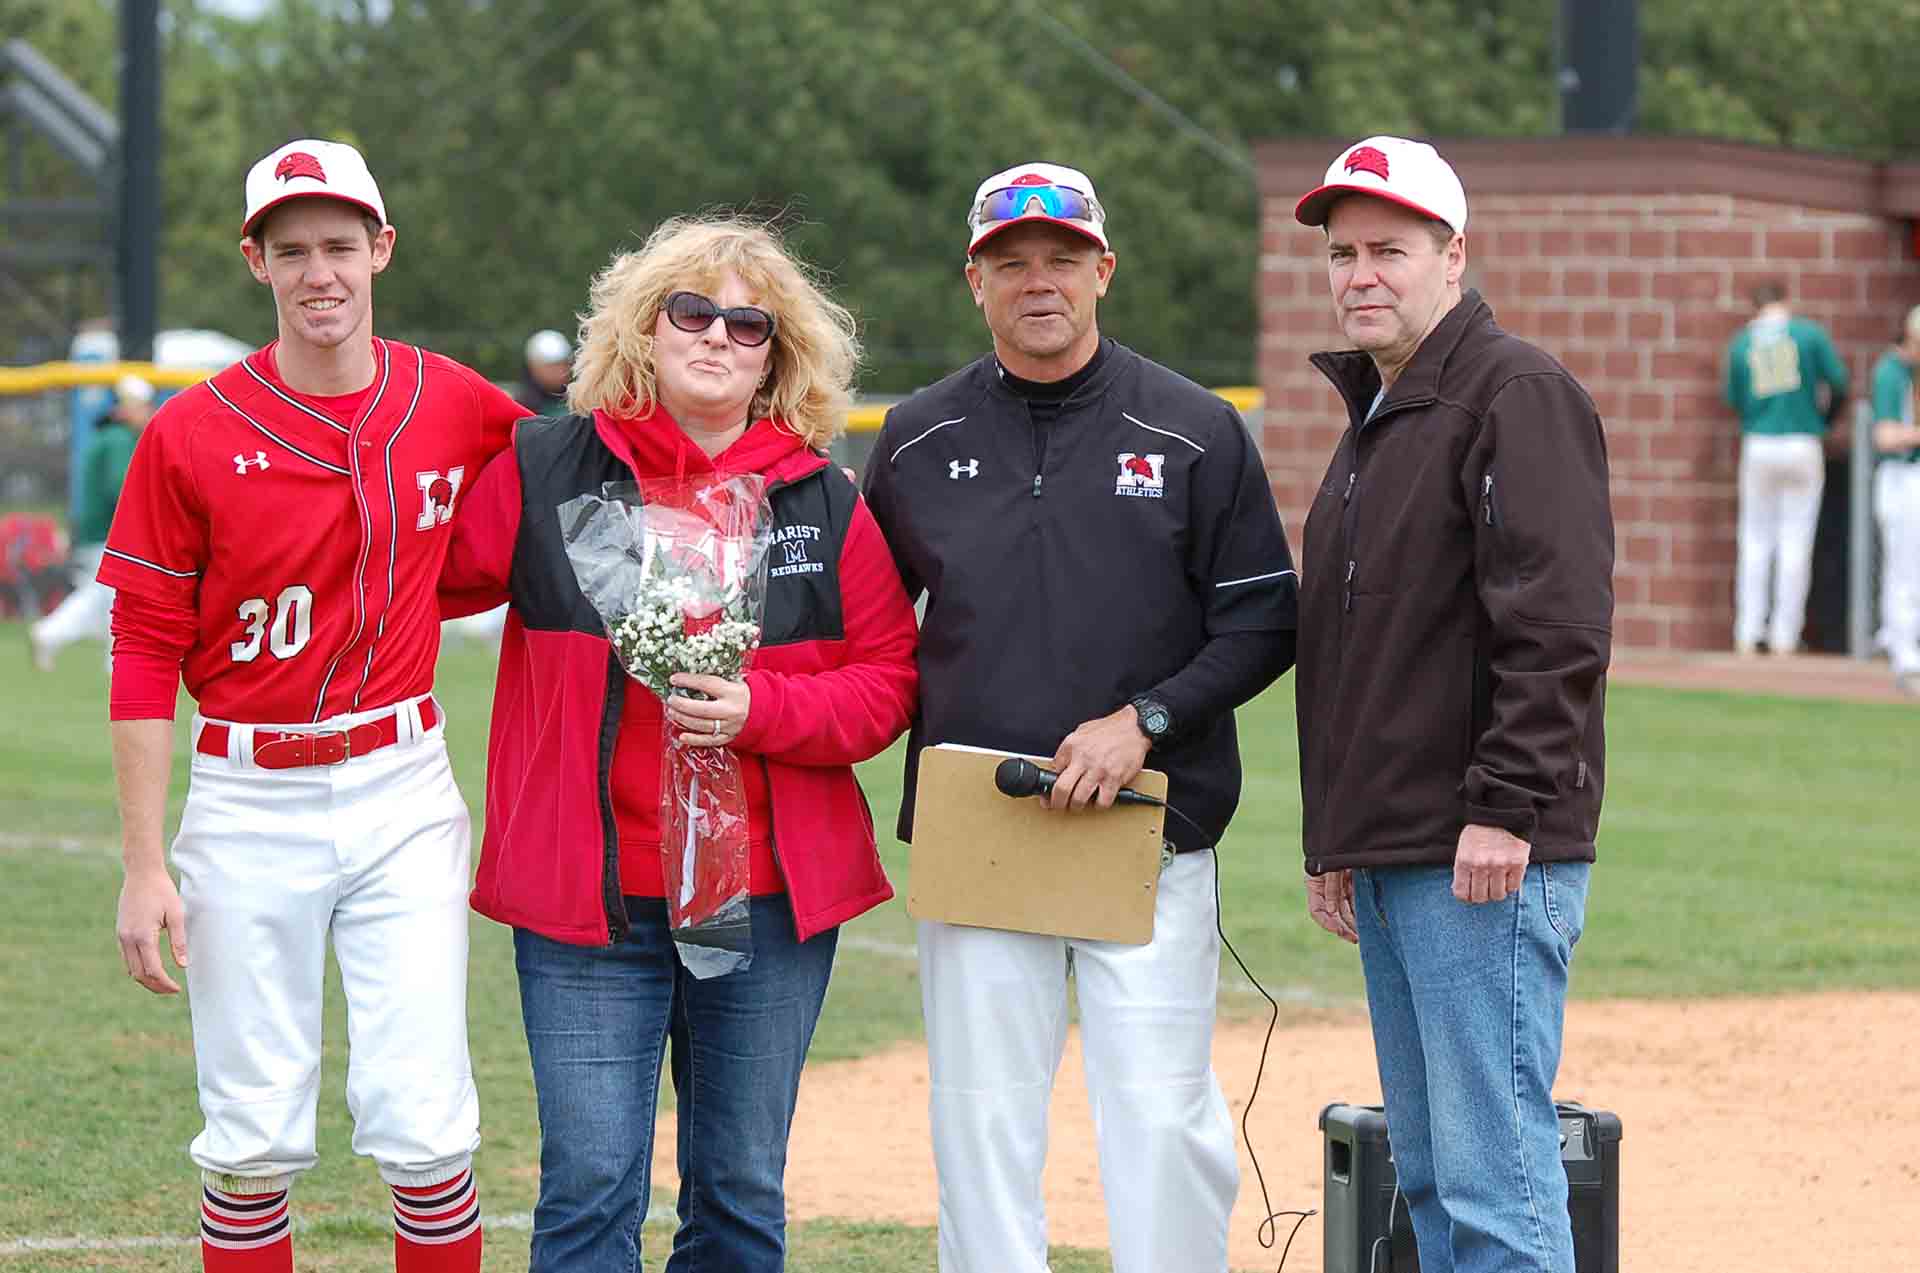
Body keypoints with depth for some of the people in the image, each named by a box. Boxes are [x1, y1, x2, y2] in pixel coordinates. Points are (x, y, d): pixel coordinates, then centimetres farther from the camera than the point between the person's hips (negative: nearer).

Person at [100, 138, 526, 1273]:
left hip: (403, 793, 1)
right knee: (255, 1138, 2)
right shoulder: (192, 434, -4)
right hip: (247, 801, -1)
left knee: (425, 1126, -6)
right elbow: (146, 655, -3)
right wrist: (145, 867, -8)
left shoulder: (456, 406, 2)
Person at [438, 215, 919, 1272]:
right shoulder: (543, 470, 1)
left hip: (772, 900, 2)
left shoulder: (828, 504, 4)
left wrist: (760, 711, -13)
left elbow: (887, 682, 3)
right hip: (588, 891, -2)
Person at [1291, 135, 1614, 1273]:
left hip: (1488, 861, -10)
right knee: (1426, 1172, 12)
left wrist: (1505, 807, -22)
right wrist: (1335, 840, 23)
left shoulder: (1518, 394, -9)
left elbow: (1557, 624, -18)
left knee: (1493, 1172, -12)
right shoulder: (1373, 413, 21)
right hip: (1390, 858, 10)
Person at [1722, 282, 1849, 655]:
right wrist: (1825, 420, 15)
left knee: (1755, 540, 10)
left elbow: (1734, 399, 10)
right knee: (1795, 541, 3)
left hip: (1758, 447, 2)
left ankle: (1747, 635, 7)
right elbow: (1839, 383, -1)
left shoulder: (1741, 342, 4)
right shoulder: (1810, 334, -2)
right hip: (1802, 446, -2)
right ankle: (1784, 637, 2)